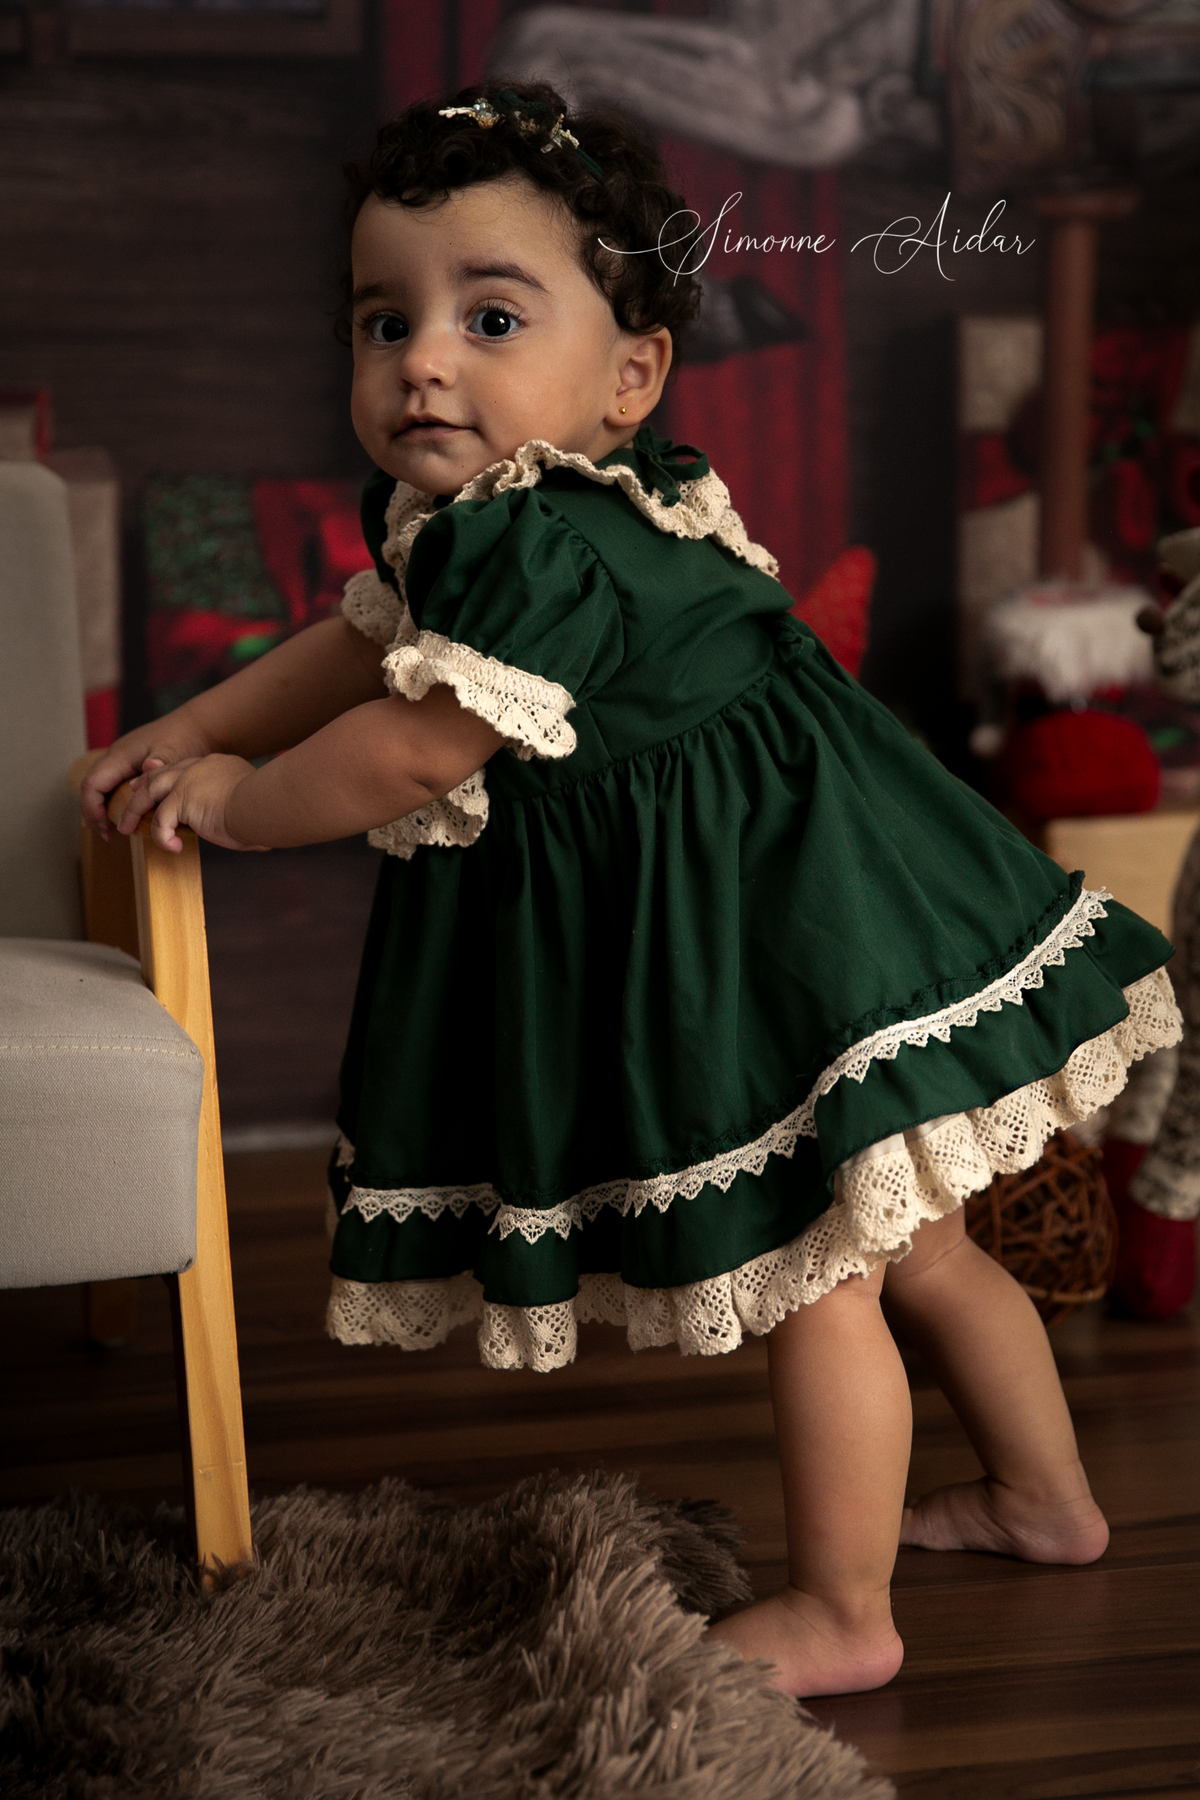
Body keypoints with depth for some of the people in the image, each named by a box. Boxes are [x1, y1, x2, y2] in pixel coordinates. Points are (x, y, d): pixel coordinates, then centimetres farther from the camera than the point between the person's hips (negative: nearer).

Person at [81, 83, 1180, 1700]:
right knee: (911, 1250, 23)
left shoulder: (544, 547, -26)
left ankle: (838, 1617, 14)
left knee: (820, 1275, 1)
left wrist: (237, 803, -6)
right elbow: (363, 643, 24)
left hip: (796, 928, -11)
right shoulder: (473, 517, 8)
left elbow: (414, 750, -23)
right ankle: (1046, 1498, 39)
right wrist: (184, 733, 23)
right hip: (777, 919, 11)